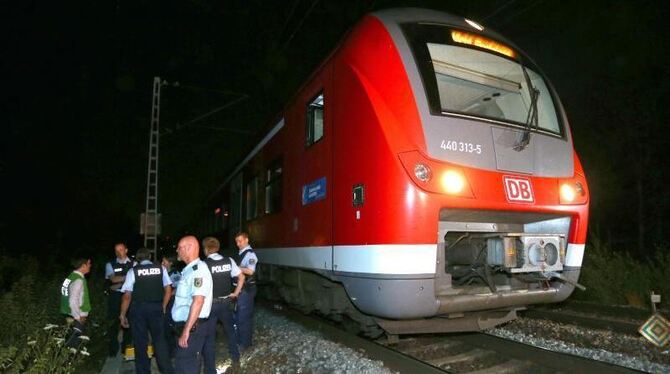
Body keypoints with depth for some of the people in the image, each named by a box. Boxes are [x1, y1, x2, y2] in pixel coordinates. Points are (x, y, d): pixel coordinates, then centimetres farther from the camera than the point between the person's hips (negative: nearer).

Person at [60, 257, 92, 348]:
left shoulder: (72, 276, 6)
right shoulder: (78, 280, -21)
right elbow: (73, 301, -27)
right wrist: (79, 317, -17)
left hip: (71, 315, 9)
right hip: (76, 318, -9)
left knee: (76, 341, 18)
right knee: (73, 344, 0)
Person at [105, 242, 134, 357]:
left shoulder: (133, 264, 4)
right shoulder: (110, 264, 6)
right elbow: (113, 279, -8)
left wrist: (119, 285, -13)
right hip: (114, 296, 0)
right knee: (114, 322, 3)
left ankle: (126, 346, 18)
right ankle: (113, 348, 16)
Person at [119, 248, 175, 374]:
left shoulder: (133, 271, -4)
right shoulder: (161, 269, 1)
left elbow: (127, 296, -7)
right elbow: (168, 290, 2)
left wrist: (123, 314, 2)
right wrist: (163, 307, 14)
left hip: (138, 309, -2)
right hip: (156, 308, 2)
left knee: (140, 342, 12)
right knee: (159, 339, 14)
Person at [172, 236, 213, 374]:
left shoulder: (198, 269, -19)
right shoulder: (189, 269, 13)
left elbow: (198, 301, -27)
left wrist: (186, 331, -26)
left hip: (192, 327, -10)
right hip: (186, 325, 10)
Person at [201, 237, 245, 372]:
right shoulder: (229, 261, -2)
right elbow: (241, 276, 1)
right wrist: (235, 293, 8)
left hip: (210, 304, -4)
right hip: (226, 302, 4)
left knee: (209, 337, 7)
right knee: (230, 330, 24)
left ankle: (210, 369, 14)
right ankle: (235, 358, 38)